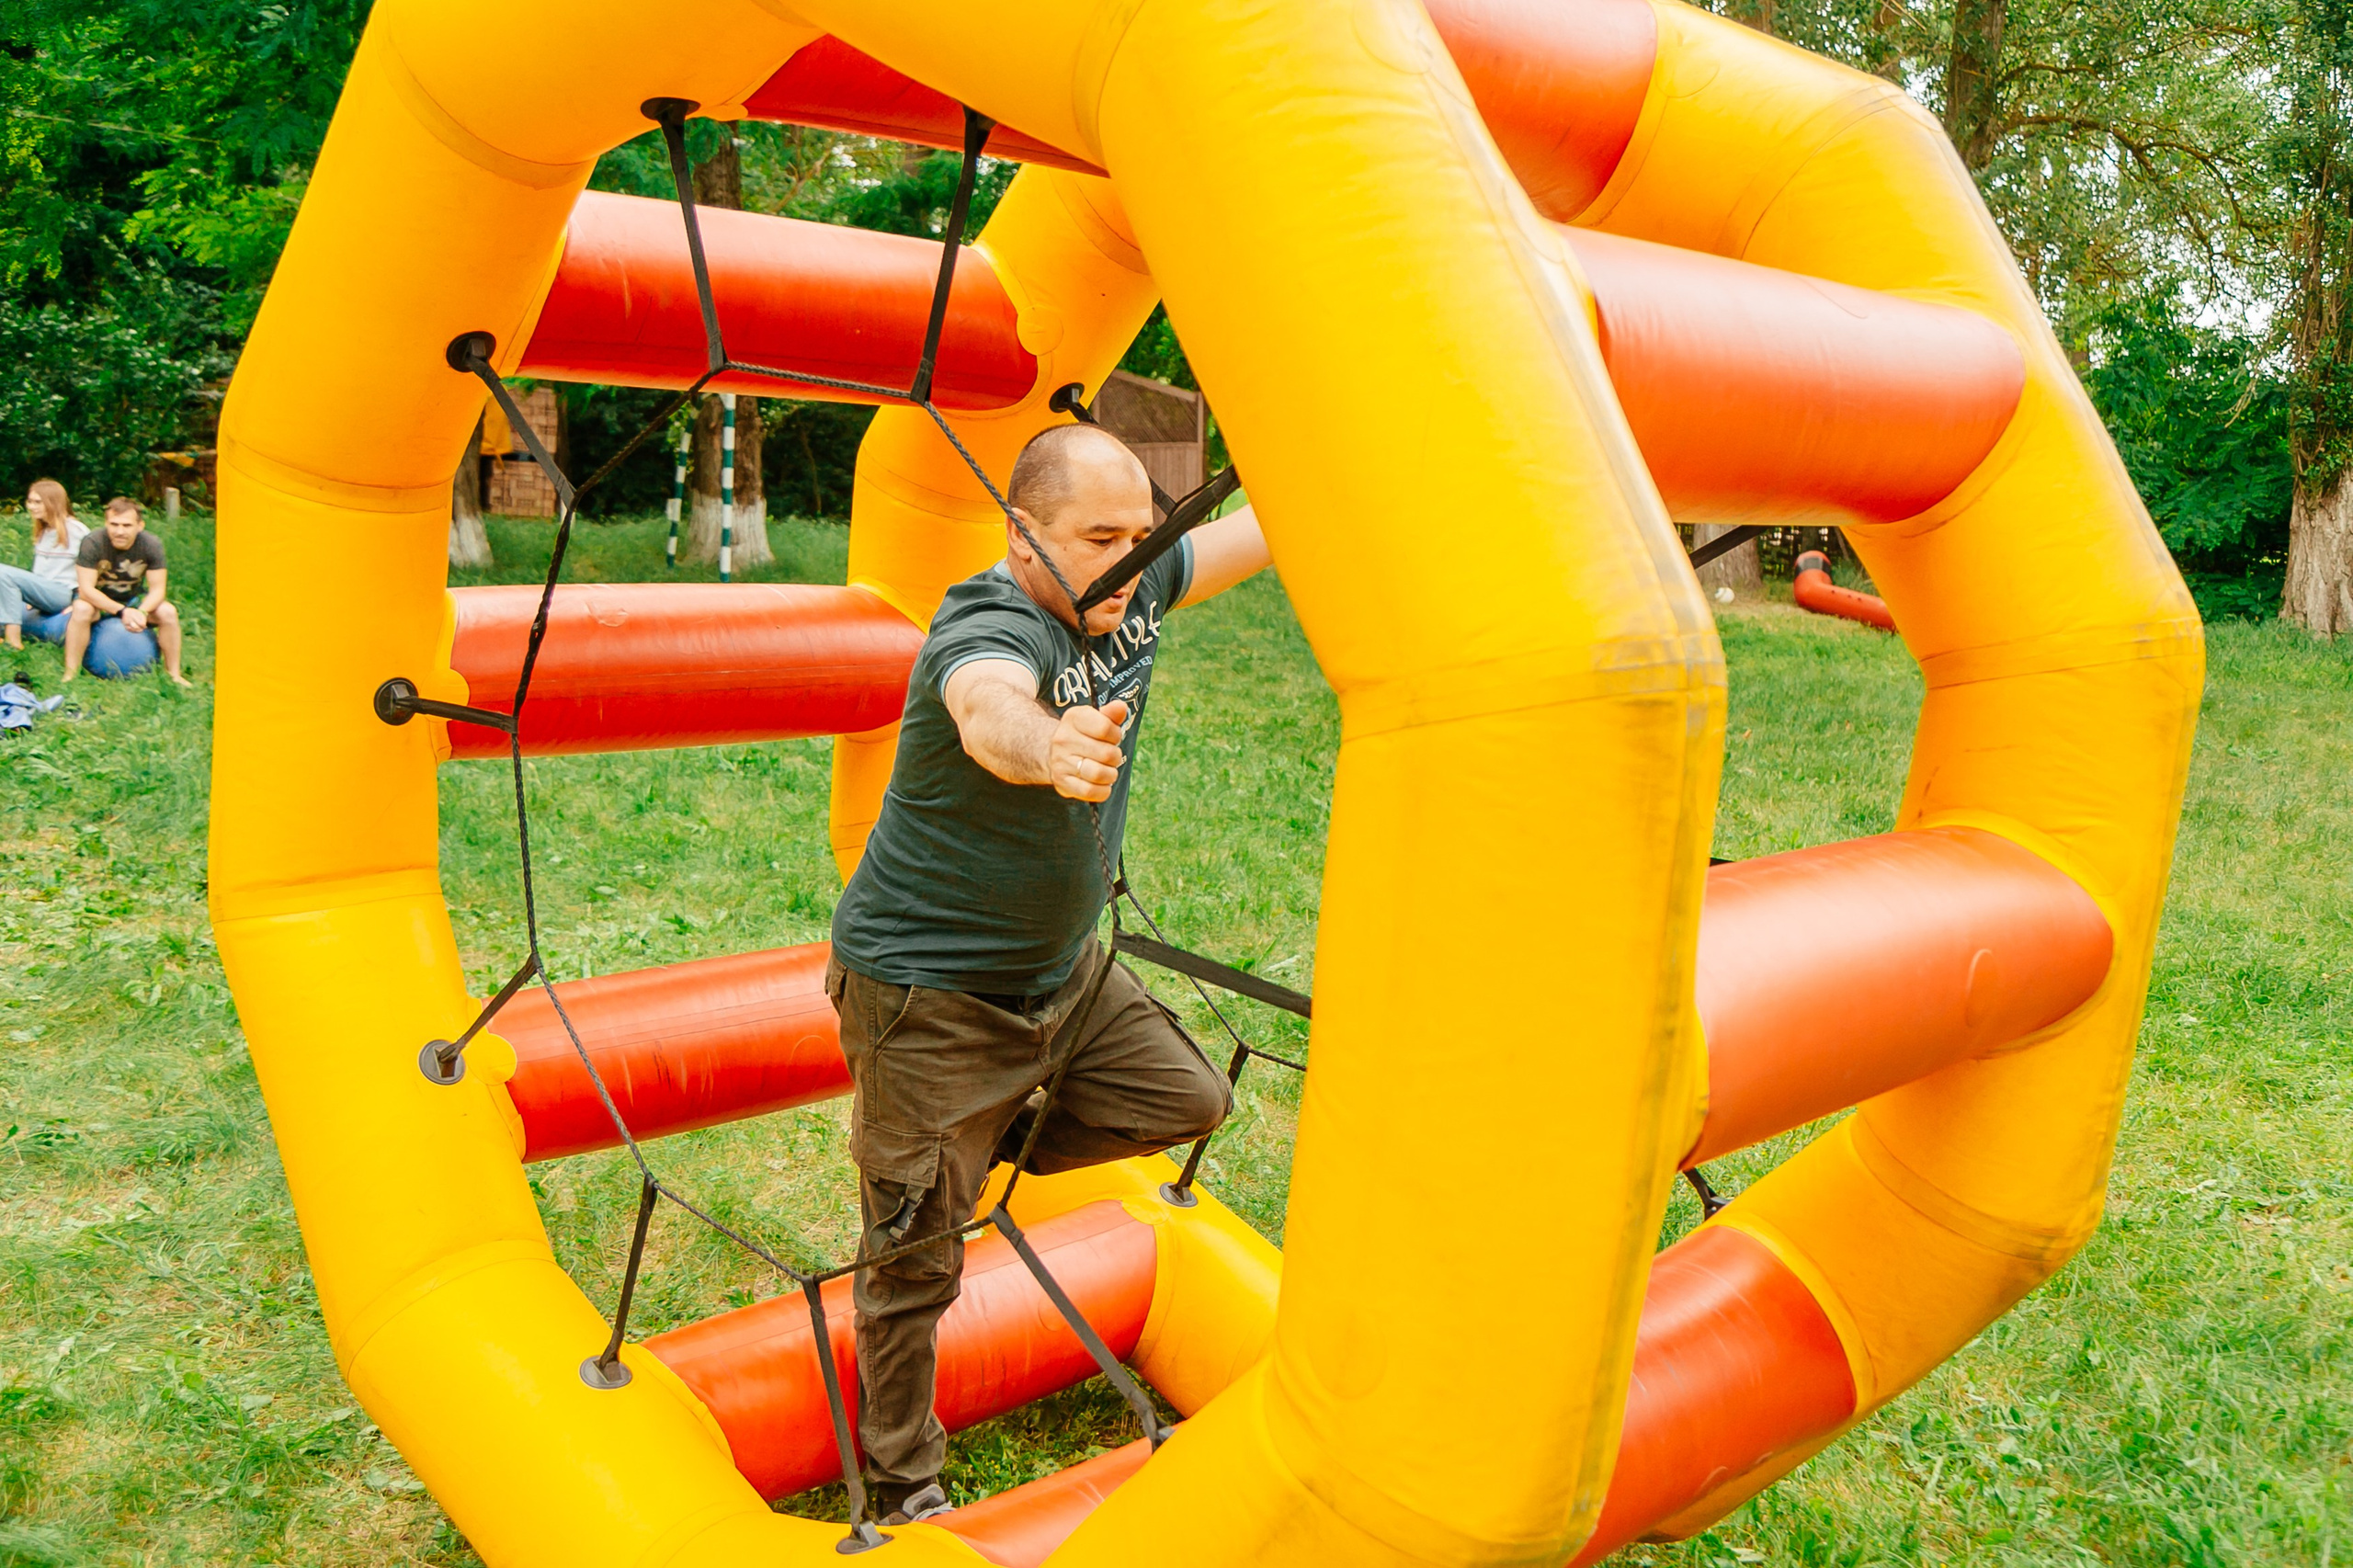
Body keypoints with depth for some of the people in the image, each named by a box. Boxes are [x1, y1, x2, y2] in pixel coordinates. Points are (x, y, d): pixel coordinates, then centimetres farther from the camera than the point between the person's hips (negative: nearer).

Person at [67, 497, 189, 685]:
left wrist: (142, 612, -37)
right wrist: (122, 611, -38)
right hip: (98, 599, -2)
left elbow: (157, 590, -16)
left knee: (168, 612, -24)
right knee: (82, 609, -35)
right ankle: (70, 675, -28)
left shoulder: (152, 545, -18)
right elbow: (86, 589, -27)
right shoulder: (92, 543, -25)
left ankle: (173, 674, -9)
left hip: (134, 598, 2)